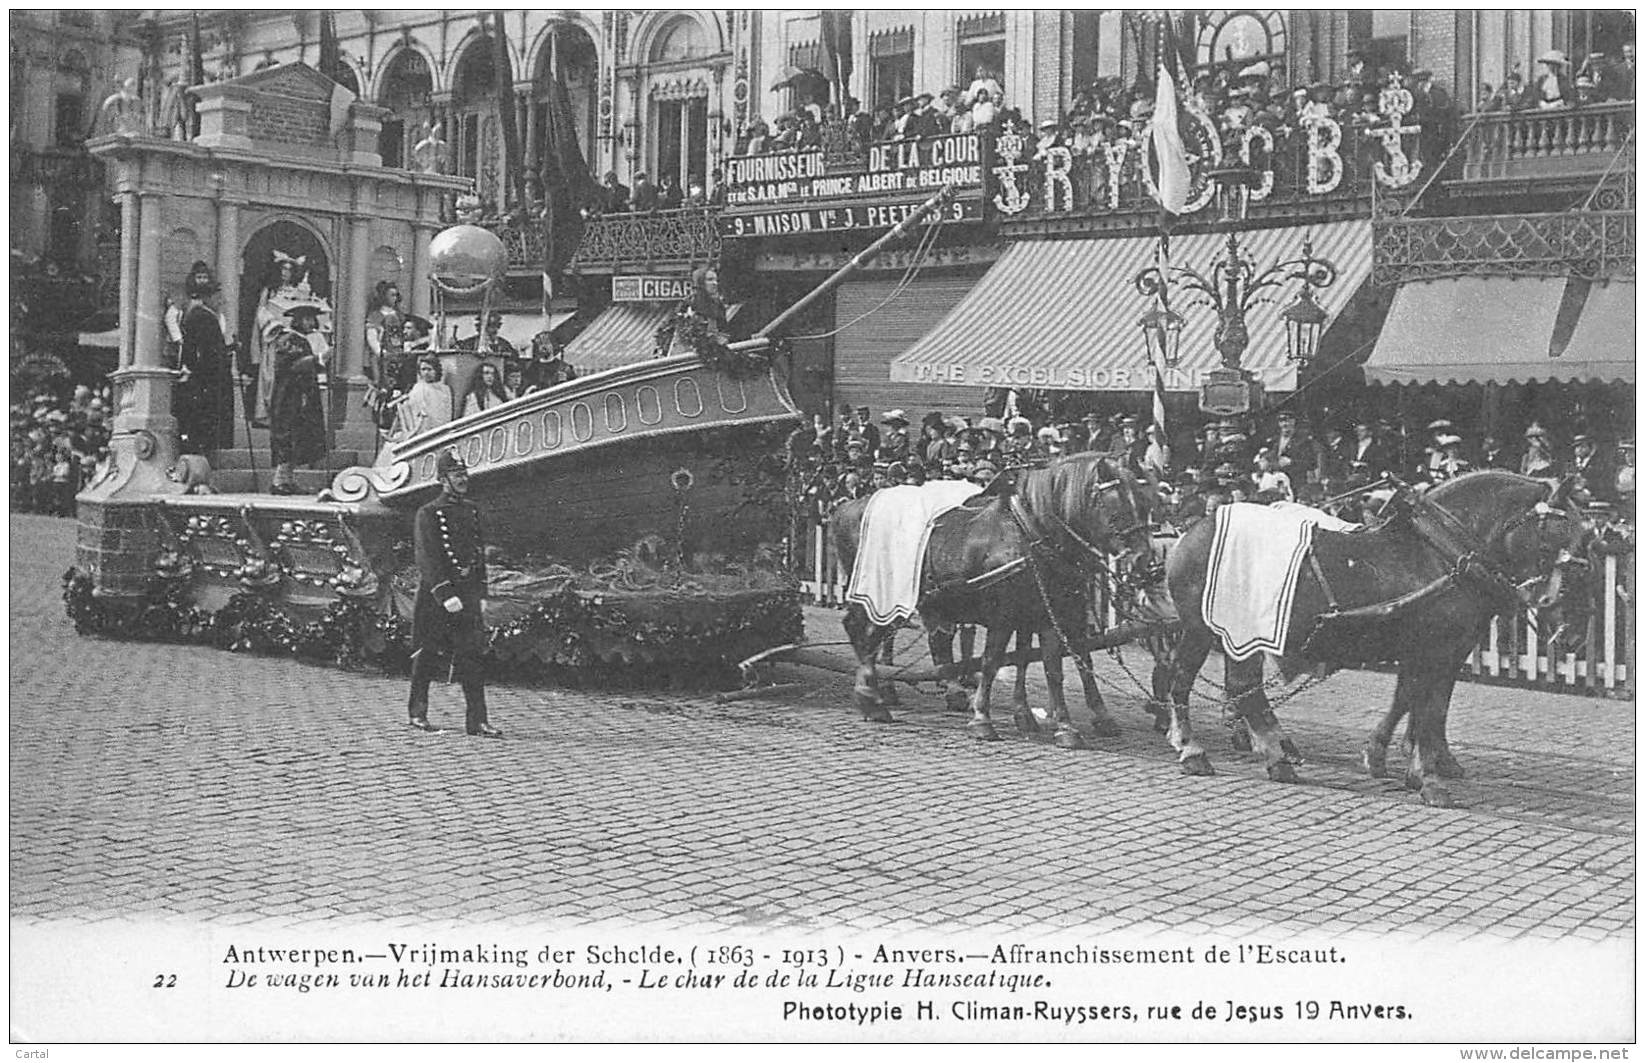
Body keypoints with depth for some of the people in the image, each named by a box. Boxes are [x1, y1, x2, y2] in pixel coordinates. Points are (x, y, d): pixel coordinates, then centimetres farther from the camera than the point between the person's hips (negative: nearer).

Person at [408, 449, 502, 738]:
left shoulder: (472, 510, 13)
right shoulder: (428, 514, -7)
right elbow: (428, 559, -15)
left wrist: (480, 592, 14)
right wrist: (445, 595, -22)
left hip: (467, 592, 5)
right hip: (435, 591, -5)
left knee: (473, 655, -4)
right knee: (427, 656, 5)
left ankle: (477, 720, -5)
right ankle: (418, 713, 19)